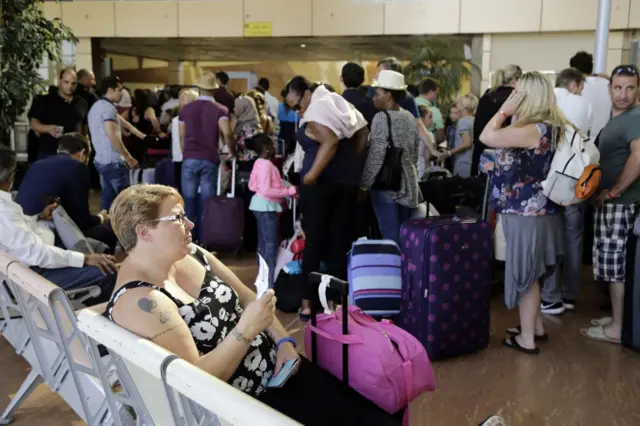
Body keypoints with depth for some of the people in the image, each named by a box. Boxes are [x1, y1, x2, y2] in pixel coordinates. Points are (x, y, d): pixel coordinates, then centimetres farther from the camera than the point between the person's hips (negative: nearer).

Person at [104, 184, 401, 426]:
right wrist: (246, 330, -28)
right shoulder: (137, 301, -22)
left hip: (276, 368, 7)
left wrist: (284, 342, -3)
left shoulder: (191, 256, 1)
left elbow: (246, 297, 9)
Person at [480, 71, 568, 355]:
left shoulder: (534, 130, -22)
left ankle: (526, 339, 12)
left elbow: (486, 138, -23)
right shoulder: (551, 128, 9)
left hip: (526, 214, -9)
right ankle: (536, 327, 32)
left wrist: (504, 110, -13)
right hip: (538, 211, 9)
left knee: (525, 274, 1)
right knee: (531, 273, 19)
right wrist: (498, 169, 13)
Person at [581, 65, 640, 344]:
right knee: (613, 264, 15)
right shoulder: (617, 119, 15)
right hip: (610, 202, 9)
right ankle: (616, 317, 26)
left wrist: (614, 191, -22)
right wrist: (607, 191, 10)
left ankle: (616, 329, 6)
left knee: (615, 264, -3)